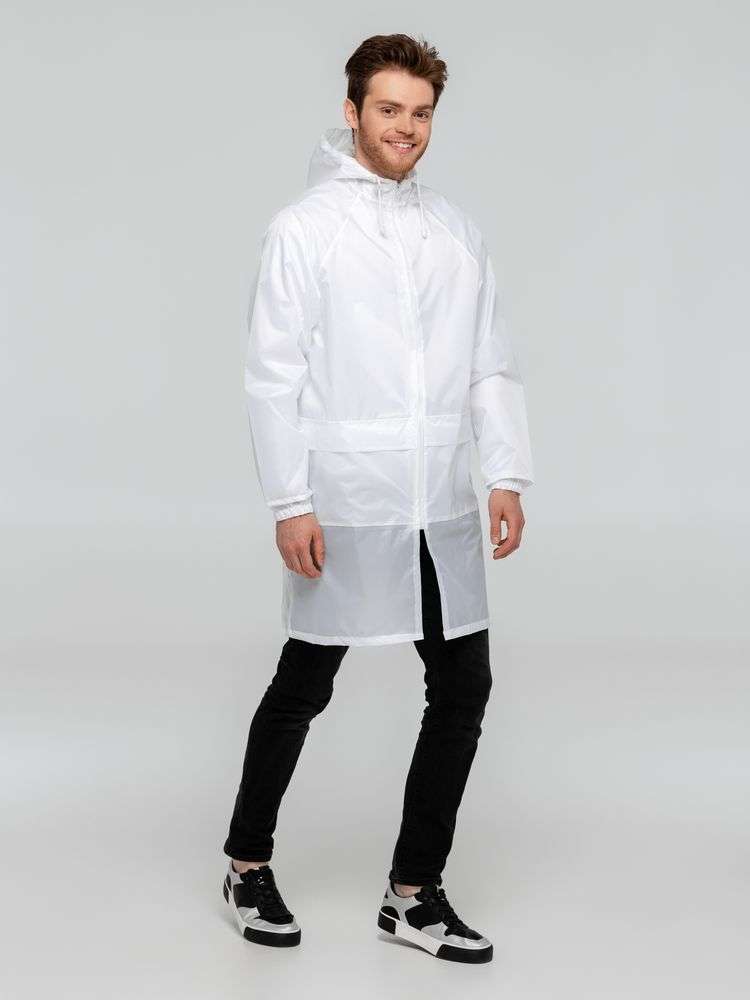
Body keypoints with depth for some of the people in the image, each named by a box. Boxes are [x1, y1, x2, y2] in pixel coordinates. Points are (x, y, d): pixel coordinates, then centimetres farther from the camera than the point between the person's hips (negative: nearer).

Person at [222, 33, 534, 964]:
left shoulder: (457, 231, 11)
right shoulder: (304, 226, -3)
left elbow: (492, 364, 11)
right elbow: (272, 374, -7)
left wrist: (507, 476, 1)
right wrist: (289, 503, -13)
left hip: (443, 508, 5)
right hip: (343, 506, -5)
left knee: (463, 688, 4)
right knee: (302, 688, 8)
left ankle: (414, 889, 17)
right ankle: (248, 862, 28)